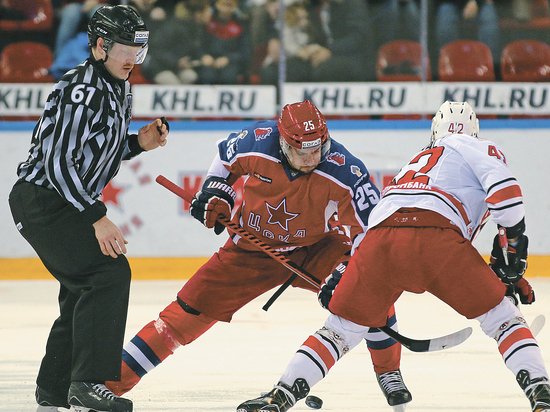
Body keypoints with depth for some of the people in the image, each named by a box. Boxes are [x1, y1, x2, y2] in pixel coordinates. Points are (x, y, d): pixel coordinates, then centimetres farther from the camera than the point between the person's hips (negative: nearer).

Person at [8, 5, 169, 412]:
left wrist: (138, 142, 3)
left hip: (66, 202, 11)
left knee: (85, 289, 15)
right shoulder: (82, 90, -20)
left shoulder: (120, 89, 12)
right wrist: (96, 217, -27)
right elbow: (57, 161, -25)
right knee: (109, 271, -21)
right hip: (41, 199, -11)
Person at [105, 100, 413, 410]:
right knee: (191, 309, -8)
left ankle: (388, 372, -4)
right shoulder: (257, 141, -21)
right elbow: (226, 158, 5)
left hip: (315, 247, -1)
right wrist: (215, 193, -7)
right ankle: (112, 379, -1)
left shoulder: (344, 171, -27)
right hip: (252, 245, 1)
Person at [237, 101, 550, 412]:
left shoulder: (417, 160, 43)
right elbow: (503, 188, 1)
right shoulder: (482, 149, 25)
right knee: (501, 315, 9)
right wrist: (513, 244, 10)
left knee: (342, 328, 17)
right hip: (434, 233, -4)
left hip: (380, 237, 4)